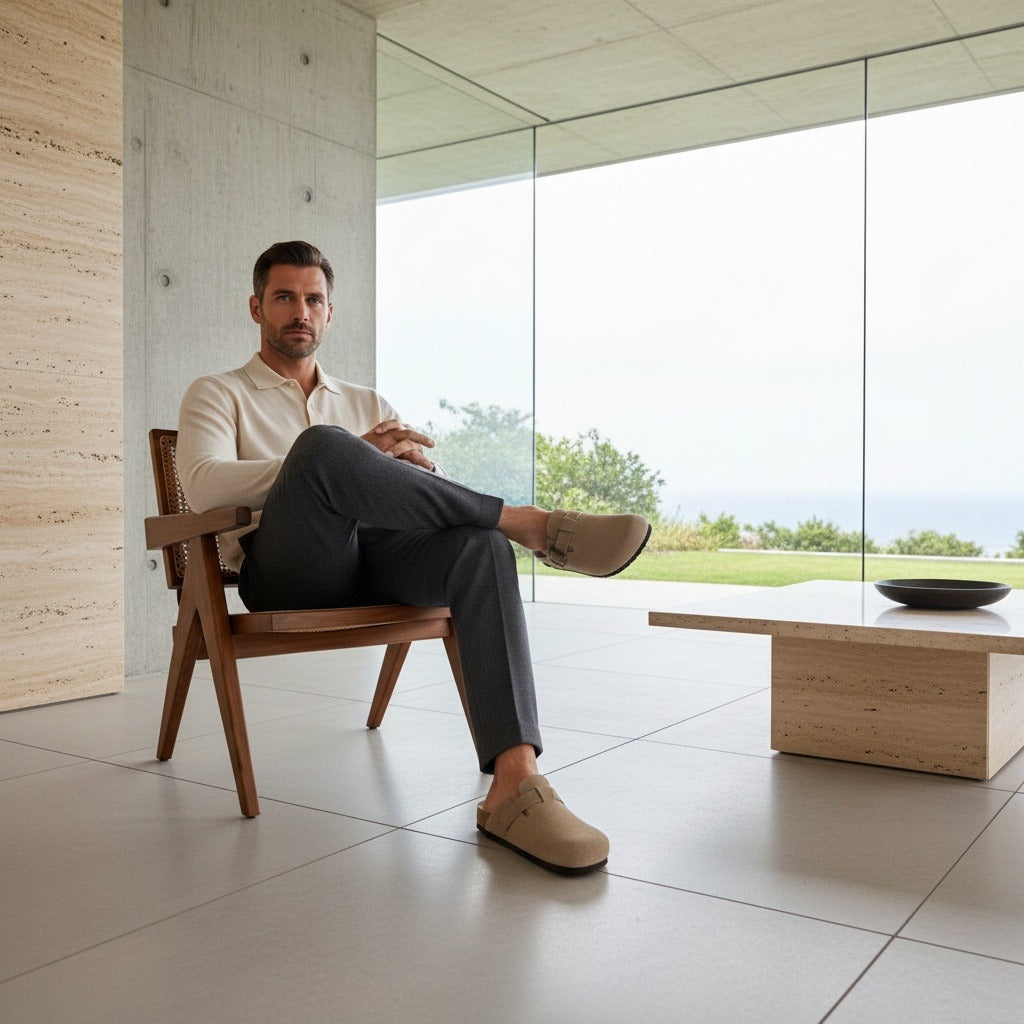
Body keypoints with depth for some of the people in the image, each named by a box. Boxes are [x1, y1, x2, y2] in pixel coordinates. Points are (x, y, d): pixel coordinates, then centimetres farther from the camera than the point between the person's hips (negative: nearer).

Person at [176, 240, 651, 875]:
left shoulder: (368, 404, 30)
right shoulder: (217, 395, 19)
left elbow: (447, 500, 20)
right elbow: (205, 486, -6)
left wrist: (415, 463, -5)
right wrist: (337, 459, -15)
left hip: (377, 563, 3)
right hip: (285, 573, -3)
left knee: (478, 539, -30)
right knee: (322, 445, -33)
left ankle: (515, 782, -41)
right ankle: (532, 524, -24)